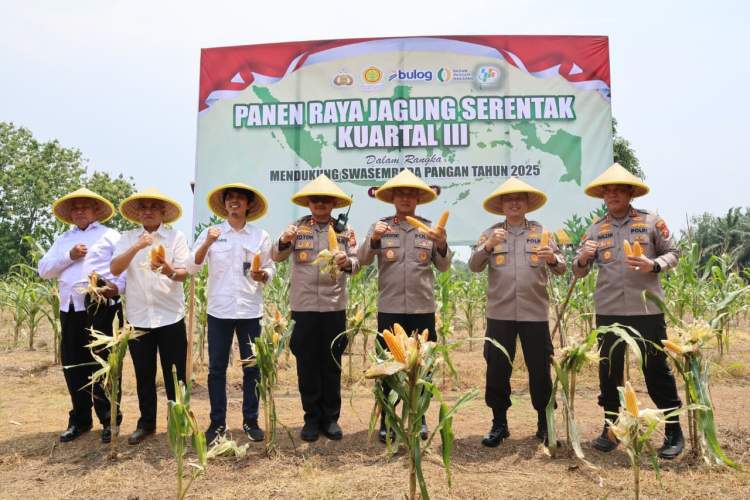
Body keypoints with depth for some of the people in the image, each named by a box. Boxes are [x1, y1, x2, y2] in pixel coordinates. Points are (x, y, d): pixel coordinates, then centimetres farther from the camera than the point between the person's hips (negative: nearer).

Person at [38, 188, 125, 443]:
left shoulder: (110, 235, 6)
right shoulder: (63, 239, 20)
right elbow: (43, 269, 11)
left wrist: (118, 286, -23)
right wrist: (69, 256, -4)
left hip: (100, 308, -5)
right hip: (69, 309, 5)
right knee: (73, 365, 9)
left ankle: (110, 420, 9)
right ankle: (80, 419, 23)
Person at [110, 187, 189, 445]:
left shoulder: (176, 237, 0)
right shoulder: (127, 238, 6)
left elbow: (184, 273, -6)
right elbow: (115, 269, -8)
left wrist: (170, 271, -29)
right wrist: (137, 246, -21)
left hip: (170, 316, -2)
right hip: (138, 316, 2)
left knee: (175, 374, 5)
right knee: (144, 374, 12)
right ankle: (146, 423, 27)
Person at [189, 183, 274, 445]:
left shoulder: (261, 236, 4)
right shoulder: (210, 233, 3)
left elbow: (270, 270, 9)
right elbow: (192, 267, -3)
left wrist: (262, 275, -14)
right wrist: (207, 243, -17)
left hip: (250, 311, 0)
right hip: (219, 310, 0)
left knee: (252, 368, 6)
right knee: (217, 368, 7)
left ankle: (250, 421, 20)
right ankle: (217, 421, 21)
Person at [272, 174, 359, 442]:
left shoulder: (345, 231, 5)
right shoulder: (297, 227, 4)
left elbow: (356, 263, -5)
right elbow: (277, 256, -6)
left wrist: (347, 263, -28)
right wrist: (284, 241, -27)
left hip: (334, 307, 0)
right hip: (303, 307, 0)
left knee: (331, 365, 8)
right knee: (307, 365, 7)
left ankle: (330, 418, 22)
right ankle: (312, 418, 20)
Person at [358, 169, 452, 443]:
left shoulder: (429, 228, 7)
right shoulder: (379, 227, 4)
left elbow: (443, 266, 4)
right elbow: (362, 260, -5)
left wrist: (442, 245, -15)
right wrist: (374, 240, -23)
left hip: (423, 309, 1)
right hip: (389, 309, -1)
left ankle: (419, 419, 26)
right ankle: (386, 422, 18)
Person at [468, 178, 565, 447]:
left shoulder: (542, 232, 7)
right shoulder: (490, 233, 6)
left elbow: (561, 268, 2)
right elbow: (473, 266, -3)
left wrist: (553, 259, -21)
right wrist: (488, 246, -20)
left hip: (535, 313, 0)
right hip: (500, 314, 0)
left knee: (540, 370, 7)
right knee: (497, 370, 5)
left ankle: (545, 424, 23)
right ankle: (499, 424, 20)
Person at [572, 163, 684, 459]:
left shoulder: (651, 221, 1)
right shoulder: (595, 229, 7)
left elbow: (673, 253, 5)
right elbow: (579, 271, 8)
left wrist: (654, 265, -15)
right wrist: (583, 259, -15)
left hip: (647, 310, -2)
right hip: (608, 311, 3)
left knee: (657, 370, 4)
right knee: (608, 371, 10)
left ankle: (673, 431, 20)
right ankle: (611, 428, 25)